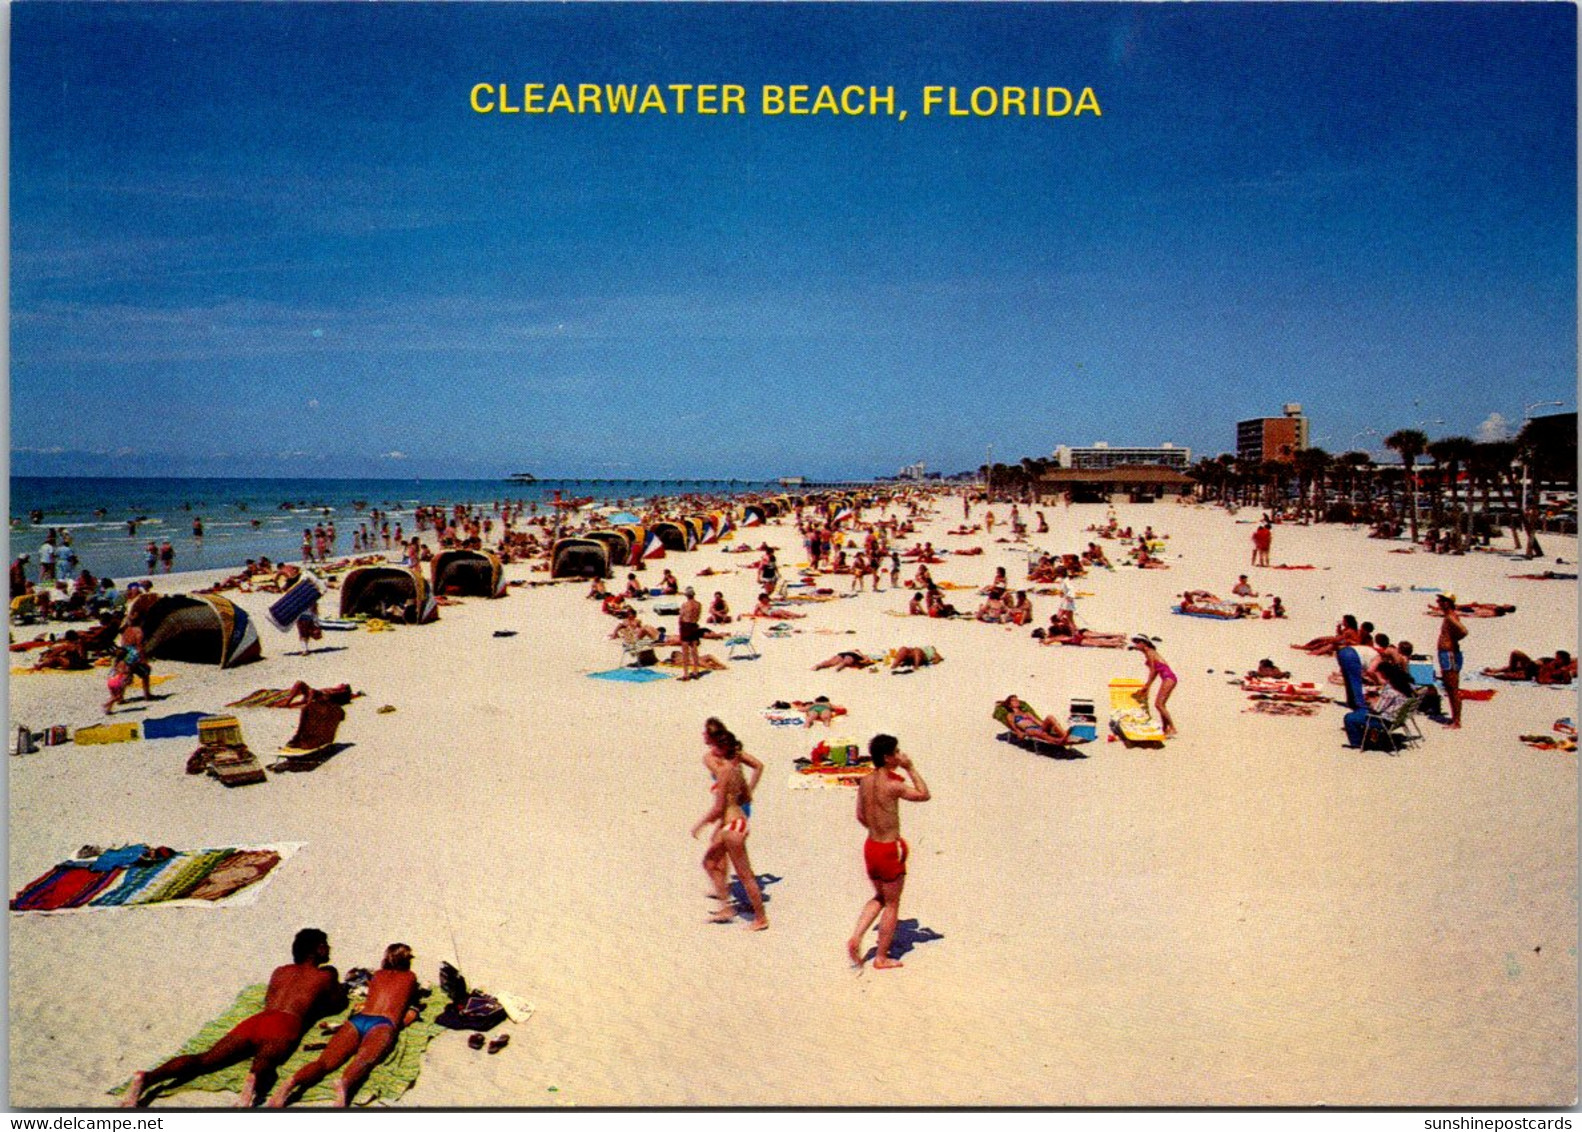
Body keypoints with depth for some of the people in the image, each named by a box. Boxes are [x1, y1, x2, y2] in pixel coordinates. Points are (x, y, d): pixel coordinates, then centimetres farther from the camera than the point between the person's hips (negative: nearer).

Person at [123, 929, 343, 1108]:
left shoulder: (279, 972, 36)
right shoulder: (326, 974, 21)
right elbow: (337, 1004, 32)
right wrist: (340, 988, 54)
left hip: (254, 1020, 5)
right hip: (284, 1025, -5)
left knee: (205, 1059, -12)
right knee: (265, 1060, -36)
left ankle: (147, 1078, -35)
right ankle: (252, 1080, -74)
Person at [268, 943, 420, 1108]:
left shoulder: (377, 975, 36)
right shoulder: (410, 977, 29)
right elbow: (412, 1003, 44)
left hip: (357, 1019, 4)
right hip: (383, 1023, -3)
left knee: (326, 1061, -18)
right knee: (363, 1060, -32)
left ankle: (292, 1083, -49)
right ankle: (344, 1084, -66)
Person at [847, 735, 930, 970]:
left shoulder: (864, 781, 0)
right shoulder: (893, 785, -21)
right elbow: (924, 795, -6)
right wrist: (910, 768, -4)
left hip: (870, 846, 7)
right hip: (890, 850, -7)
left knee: (879, 897, 25)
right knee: (892, 904, 10)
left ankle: (855, 939, 11)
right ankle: (881, 958, 18)